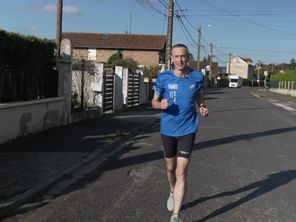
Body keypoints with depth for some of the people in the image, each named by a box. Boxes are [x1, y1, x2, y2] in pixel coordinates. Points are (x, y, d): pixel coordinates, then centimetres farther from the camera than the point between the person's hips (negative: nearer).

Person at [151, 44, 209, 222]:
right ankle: (173, 193, 50)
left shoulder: (197, 77, -5)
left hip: (187, 130, -2)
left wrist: (203, 107, -8)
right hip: (167, 130, 2)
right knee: (171, 167, 19)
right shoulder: (164, 78, -6)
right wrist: (161, 104, -19)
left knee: (181, 172, -9)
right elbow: (154, 101, 4)